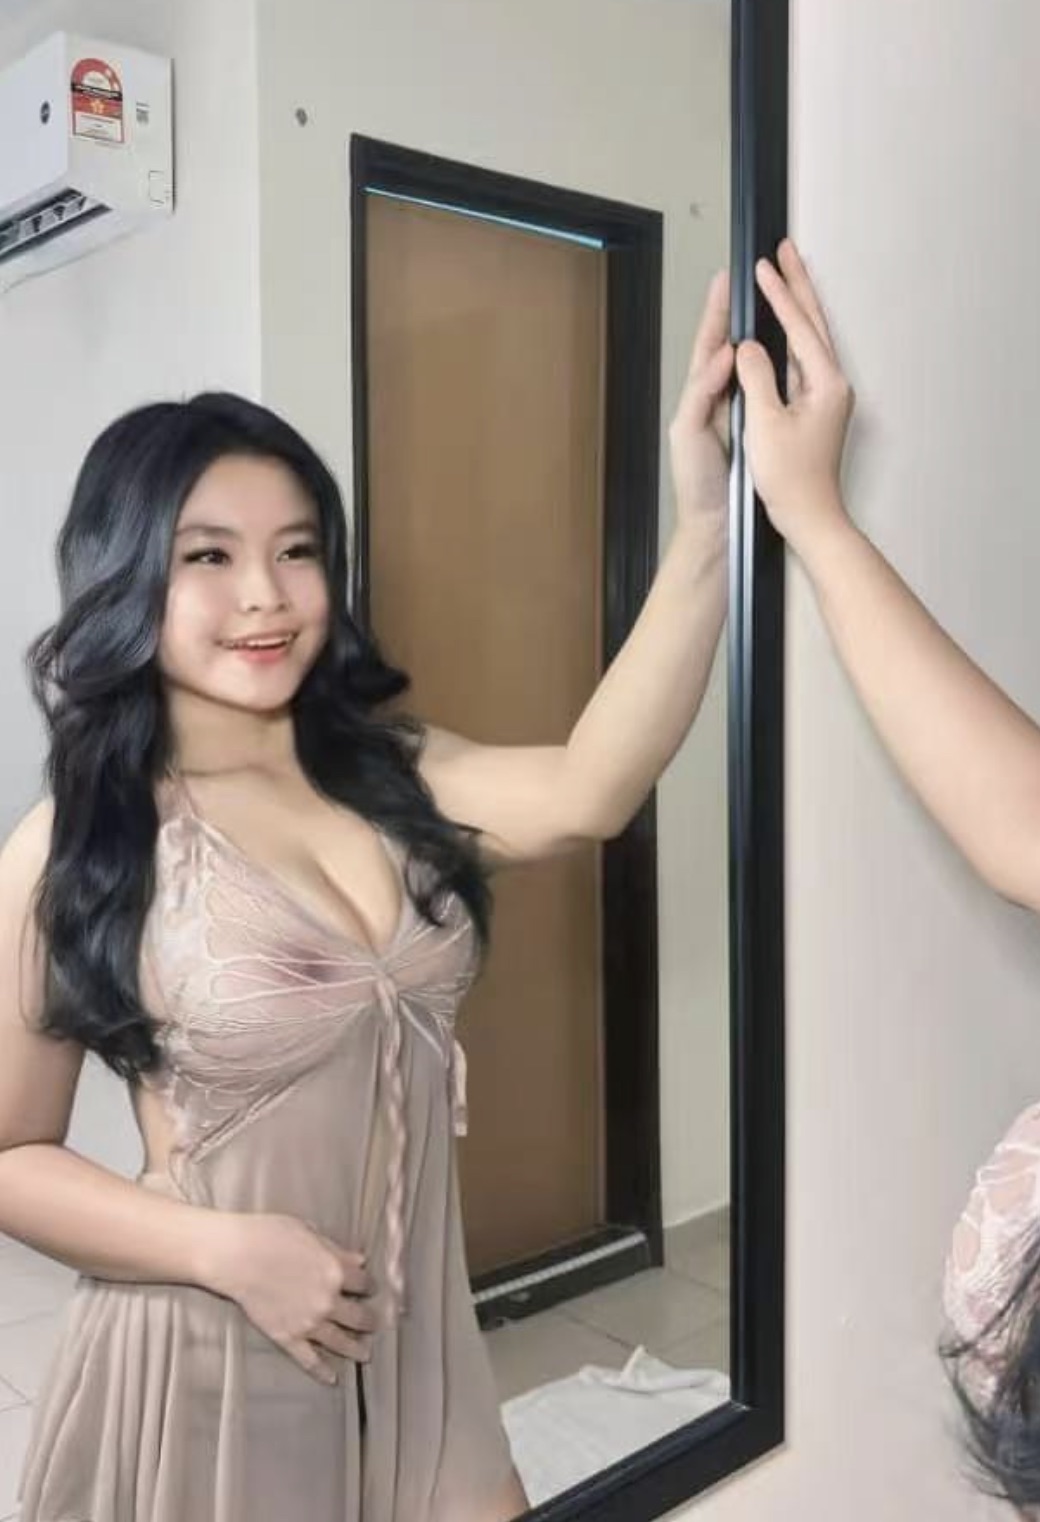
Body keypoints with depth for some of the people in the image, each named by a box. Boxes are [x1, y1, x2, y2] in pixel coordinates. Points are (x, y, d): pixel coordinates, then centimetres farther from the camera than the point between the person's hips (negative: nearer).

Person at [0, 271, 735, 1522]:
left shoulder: (386, 776, -2)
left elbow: (586, 793, -23)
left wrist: (704, 522, -32)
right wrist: (230, 1250, -18)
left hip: (417, 1346, 4)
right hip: (201, 1372, -3)